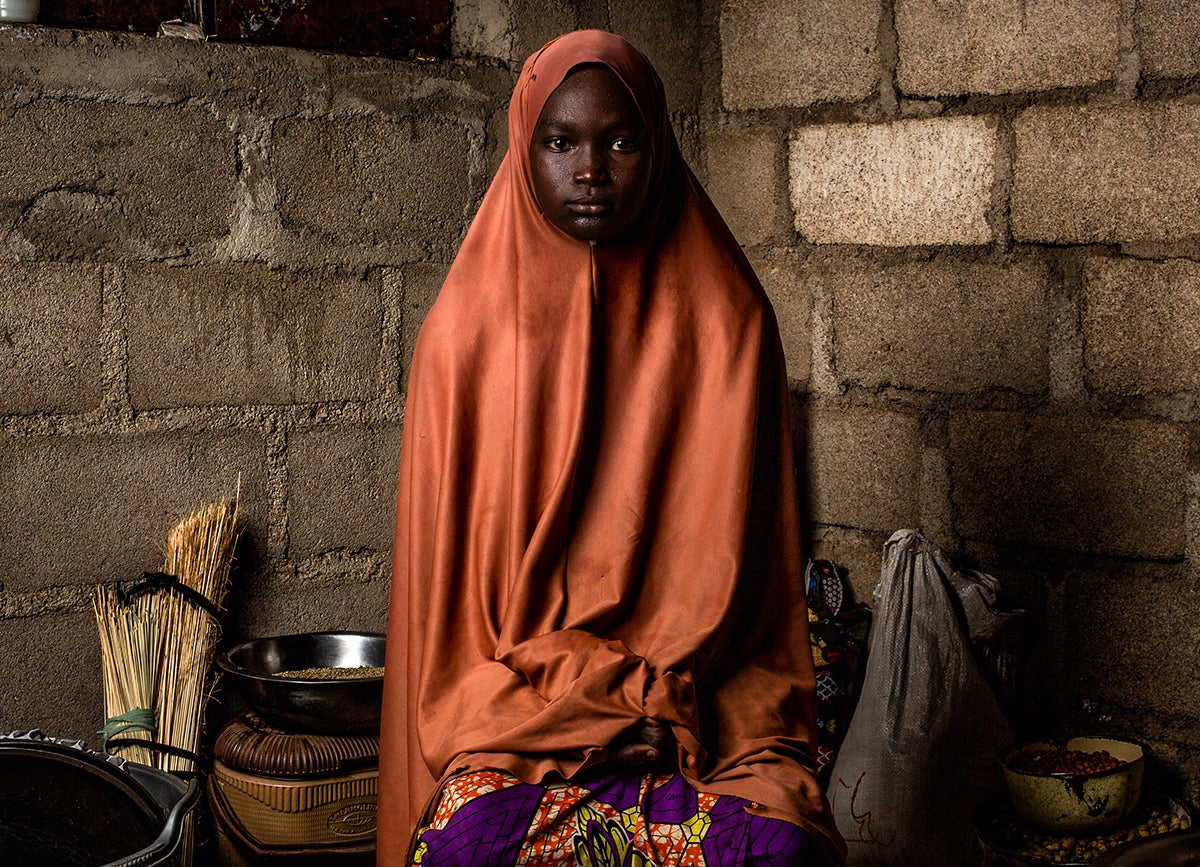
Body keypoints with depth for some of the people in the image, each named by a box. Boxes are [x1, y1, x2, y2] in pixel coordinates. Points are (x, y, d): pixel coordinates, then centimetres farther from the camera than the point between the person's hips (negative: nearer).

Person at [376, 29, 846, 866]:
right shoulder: (470, 325, 3)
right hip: (513, 708, 0)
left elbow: (735, 545, 4)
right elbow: (453, 561, 3)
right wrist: (597, 694, -6)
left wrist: (653, 695, -9)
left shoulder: (725, 318, 4)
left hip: (703, 701, 0)